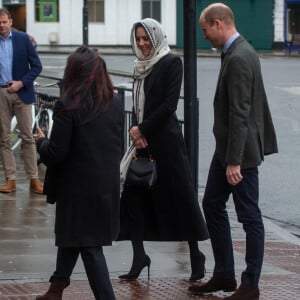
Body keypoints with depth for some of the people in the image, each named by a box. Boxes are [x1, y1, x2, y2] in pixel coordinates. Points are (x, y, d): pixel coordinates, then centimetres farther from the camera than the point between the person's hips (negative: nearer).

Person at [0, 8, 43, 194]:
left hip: (21, 93, -1)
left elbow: (37, 66, 1)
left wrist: (21, 83, -10)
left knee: (28, 137, -1)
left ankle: (34, 179, 2)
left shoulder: (23, 39, 2)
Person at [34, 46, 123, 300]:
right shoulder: (116, 104, 2)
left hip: (79, 188, -7)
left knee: (89, 245, 1)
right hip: (108, 185, 7)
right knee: (71, 234, 22)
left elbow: (55, 154, -16)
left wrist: (41, 141, 4)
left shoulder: (68, 107, -17)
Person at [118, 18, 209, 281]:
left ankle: (196, 255, 11)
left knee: (179, 196, 0)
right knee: (134, 197, 3)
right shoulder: (142, 67, 14)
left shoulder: (171, 63, -7)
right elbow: (138, 104, 15)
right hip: (142, 141, 7)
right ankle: (139, 255, 9)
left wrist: (143, 129, -11)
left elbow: (169, 104, -13)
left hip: (166, 140, -7)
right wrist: (135, 129, -4)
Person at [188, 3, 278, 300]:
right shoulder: (238, 52, 10)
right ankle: (224, 276, 23)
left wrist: (234, 161, -24)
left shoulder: (238, 59, -21)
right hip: (225, 148, 10)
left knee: (249, 217, 0)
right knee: (212, 206, 15)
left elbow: (240, 114, -24)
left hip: (240, 151, -10)